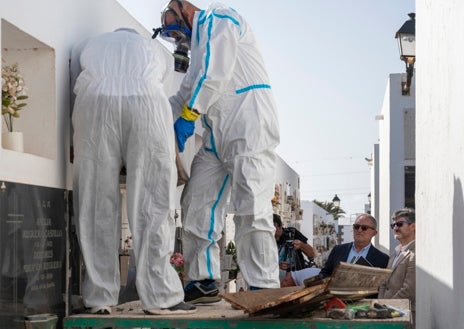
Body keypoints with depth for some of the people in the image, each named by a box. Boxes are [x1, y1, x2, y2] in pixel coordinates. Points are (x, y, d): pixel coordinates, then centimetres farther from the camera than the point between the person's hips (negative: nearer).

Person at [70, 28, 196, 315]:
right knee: (152, 205, 2)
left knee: (97, 205, 5)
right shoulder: (158, 49, 37)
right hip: (145, 102, 0)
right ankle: (159, 296, -1)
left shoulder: (87, 46, 37)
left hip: (95, 101, 1)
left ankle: (100, 298, 4)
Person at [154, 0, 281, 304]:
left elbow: (214, 74, -13)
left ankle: (265, 290, -11)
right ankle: (203, 282, 10)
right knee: (197, 205, 5)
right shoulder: (199, 44, 29)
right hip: (218, 135, 10)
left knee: (251, 211, -14)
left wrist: (188, 116, -7)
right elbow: (187, 94, 28)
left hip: (249, 125, -10)